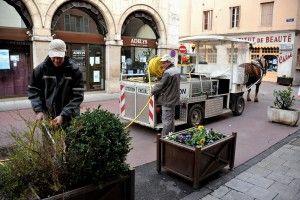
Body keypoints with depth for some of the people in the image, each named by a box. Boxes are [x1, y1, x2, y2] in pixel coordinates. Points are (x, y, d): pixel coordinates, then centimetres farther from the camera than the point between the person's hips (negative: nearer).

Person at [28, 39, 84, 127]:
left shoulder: (74, 70, -10)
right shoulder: (41, 69, -2)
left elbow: (78, 96, -13)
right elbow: (33, 91, 5)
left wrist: (63, 116, -21)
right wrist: (38, 111, -9)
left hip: (69, 117, -1)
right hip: (47, 117, 2)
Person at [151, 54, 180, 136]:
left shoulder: (168, 73, -21)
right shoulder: (177, 69, 9)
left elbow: (160, 85, -19)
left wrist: (152, 92, -4)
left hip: (167, 100, -10)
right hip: (174, 99, 10)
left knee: (166, 120, -4)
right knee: (171, 119, 19)